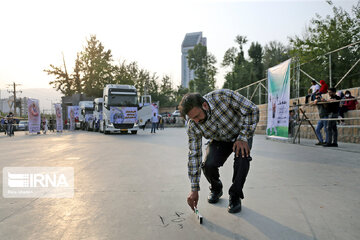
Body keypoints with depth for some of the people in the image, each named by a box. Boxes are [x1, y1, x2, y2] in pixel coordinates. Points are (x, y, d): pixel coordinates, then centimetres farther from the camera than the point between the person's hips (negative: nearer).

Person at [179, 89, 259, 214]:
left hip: (241, 134, -1)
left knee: (242, 156, -32)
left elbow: (252, 110, -24)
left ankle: (235, 196, -10)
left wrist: (243, 137, -29)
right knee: (208, 165, -24)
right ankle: (216, 189, 11)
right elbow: (194, 155, -19)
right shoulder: (193, 126, -24)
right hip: (219, 141, 2)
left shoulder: (224, 96, -34)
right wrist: (194, 189, -18)